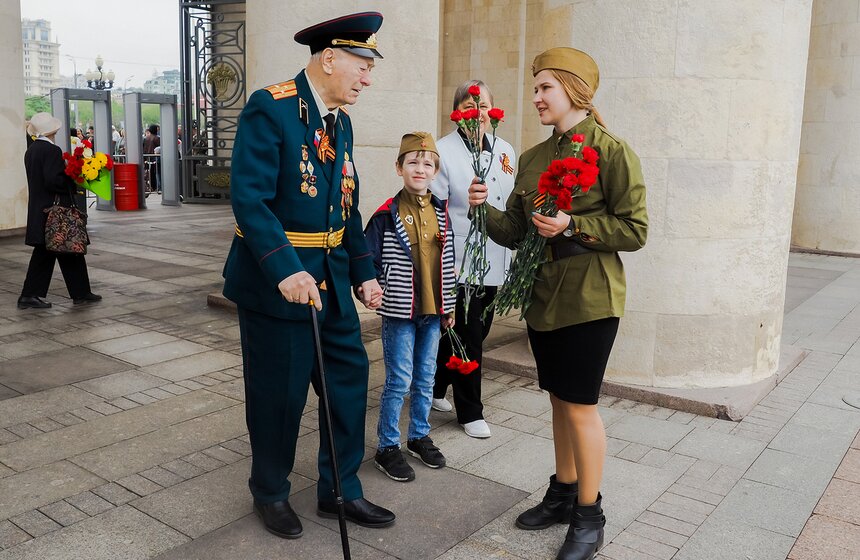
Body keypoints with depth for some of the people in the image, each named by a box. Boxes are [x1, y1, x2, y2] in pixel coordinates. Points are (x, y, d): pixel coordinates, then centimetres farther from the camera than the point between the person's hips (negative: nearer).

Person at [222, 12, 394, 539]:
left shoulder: (340, 121, 10)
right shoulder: (269, 109, -14)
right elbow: (249, 199, -23)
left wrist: (364, 272, 9)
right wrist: (286, 272, -32)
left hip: (330, 276, 8)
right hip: (275, 278, -7)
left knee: (350, 378, 11)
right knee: (280, 393, 5)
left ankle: (340, 490, 29)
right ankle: (271, 493, 30)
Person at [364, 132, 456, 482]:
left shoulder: (441, 213, 6)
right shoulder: (386, 215, -10)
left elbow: (448, 263, 12)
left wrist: (449, 306, 13)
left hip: (433, 310, 5)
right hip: (400, 312, -5)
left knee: (425, 377, 15)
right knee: (399, 381, 1)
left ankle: (419, 436, 31)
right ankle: (387, 447, 14)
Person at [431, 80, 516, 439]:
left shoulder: (506, 151, 9)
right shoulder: (443, 152, -9)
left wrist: (512, 251, 14)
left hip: (495, 262, 7)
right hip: (460, 264, -6)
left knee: (478, 332, 15)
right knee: (467, 338, 2)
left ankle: (435, 387, 36)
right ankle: (470, 411, 19)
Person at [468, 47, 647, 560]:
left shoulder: (612, 151, -9)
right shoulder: (533, 158, 10)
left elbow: (635, 229, -12)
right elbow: (515, 230, 9)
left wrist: (572, 226, -21)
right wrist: (484, 209, -9)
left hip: (589, 301, -6)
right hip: (542, 297, 6)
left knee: (580, 405, 0)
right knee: (560, 401, 16)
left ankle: (589, 518, 17)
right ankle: (564, 494, 33)